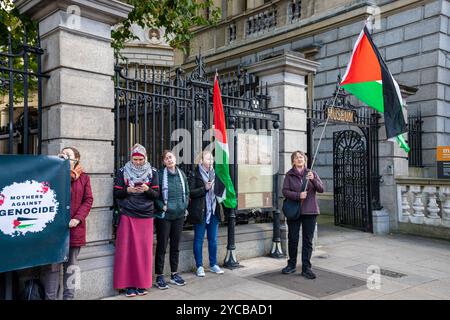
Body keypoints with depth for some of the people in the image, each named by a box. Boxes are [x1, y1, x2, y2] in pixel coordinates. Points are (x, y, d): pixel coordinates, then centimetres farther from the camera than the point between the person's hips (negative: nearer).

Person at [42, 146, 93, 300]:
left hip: (74, 228, 1)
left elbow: (88, 200, 0)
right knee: (52, 265, 2)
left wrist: (77, 219, -10)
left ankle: (68, 296, 20)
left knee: (71, 265, 10)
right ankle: (50, 297, 12)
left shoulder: (83, 177, 7)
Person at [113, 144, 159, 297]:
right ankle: (128, 284, 9)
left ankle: (142, 284, 13)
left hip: (146, 216, 1)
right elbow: (116, 193, 4)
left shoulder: (152, 172, 6)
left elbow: (157, 194, 5)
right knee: (127, 249, 0)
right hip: (127, 216, -1)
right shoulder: (123, 171, 4)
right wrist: (127, 190, -14)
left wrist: (147, 189, -15)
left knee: (144, 250, 2)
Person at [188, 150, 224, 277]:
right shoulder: (195, 175, -6)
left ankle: (213, 265, 25)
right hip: (200, 212, -5)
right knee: (199, 240, 4)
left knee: (213, 239, 13)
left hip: (213, 211, 6)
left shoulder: (214, 173, 11)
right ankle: (199, 266, 15)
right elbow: (190, 192, -14)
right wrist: (204, 188, -21)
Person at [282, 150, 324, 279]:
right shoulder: (289, 175, 3)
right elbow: (285, 191, -4)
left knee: (308, 241, 2)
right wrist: (298, 195, -20)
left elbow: (321, 189, -1)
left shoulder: (311, 173, 6)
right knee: (293, 239, 7)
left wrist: (313, 180, -19)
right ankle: (292, 265, 23)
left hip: (309, 211, 1)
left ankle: (306, 268, 10)